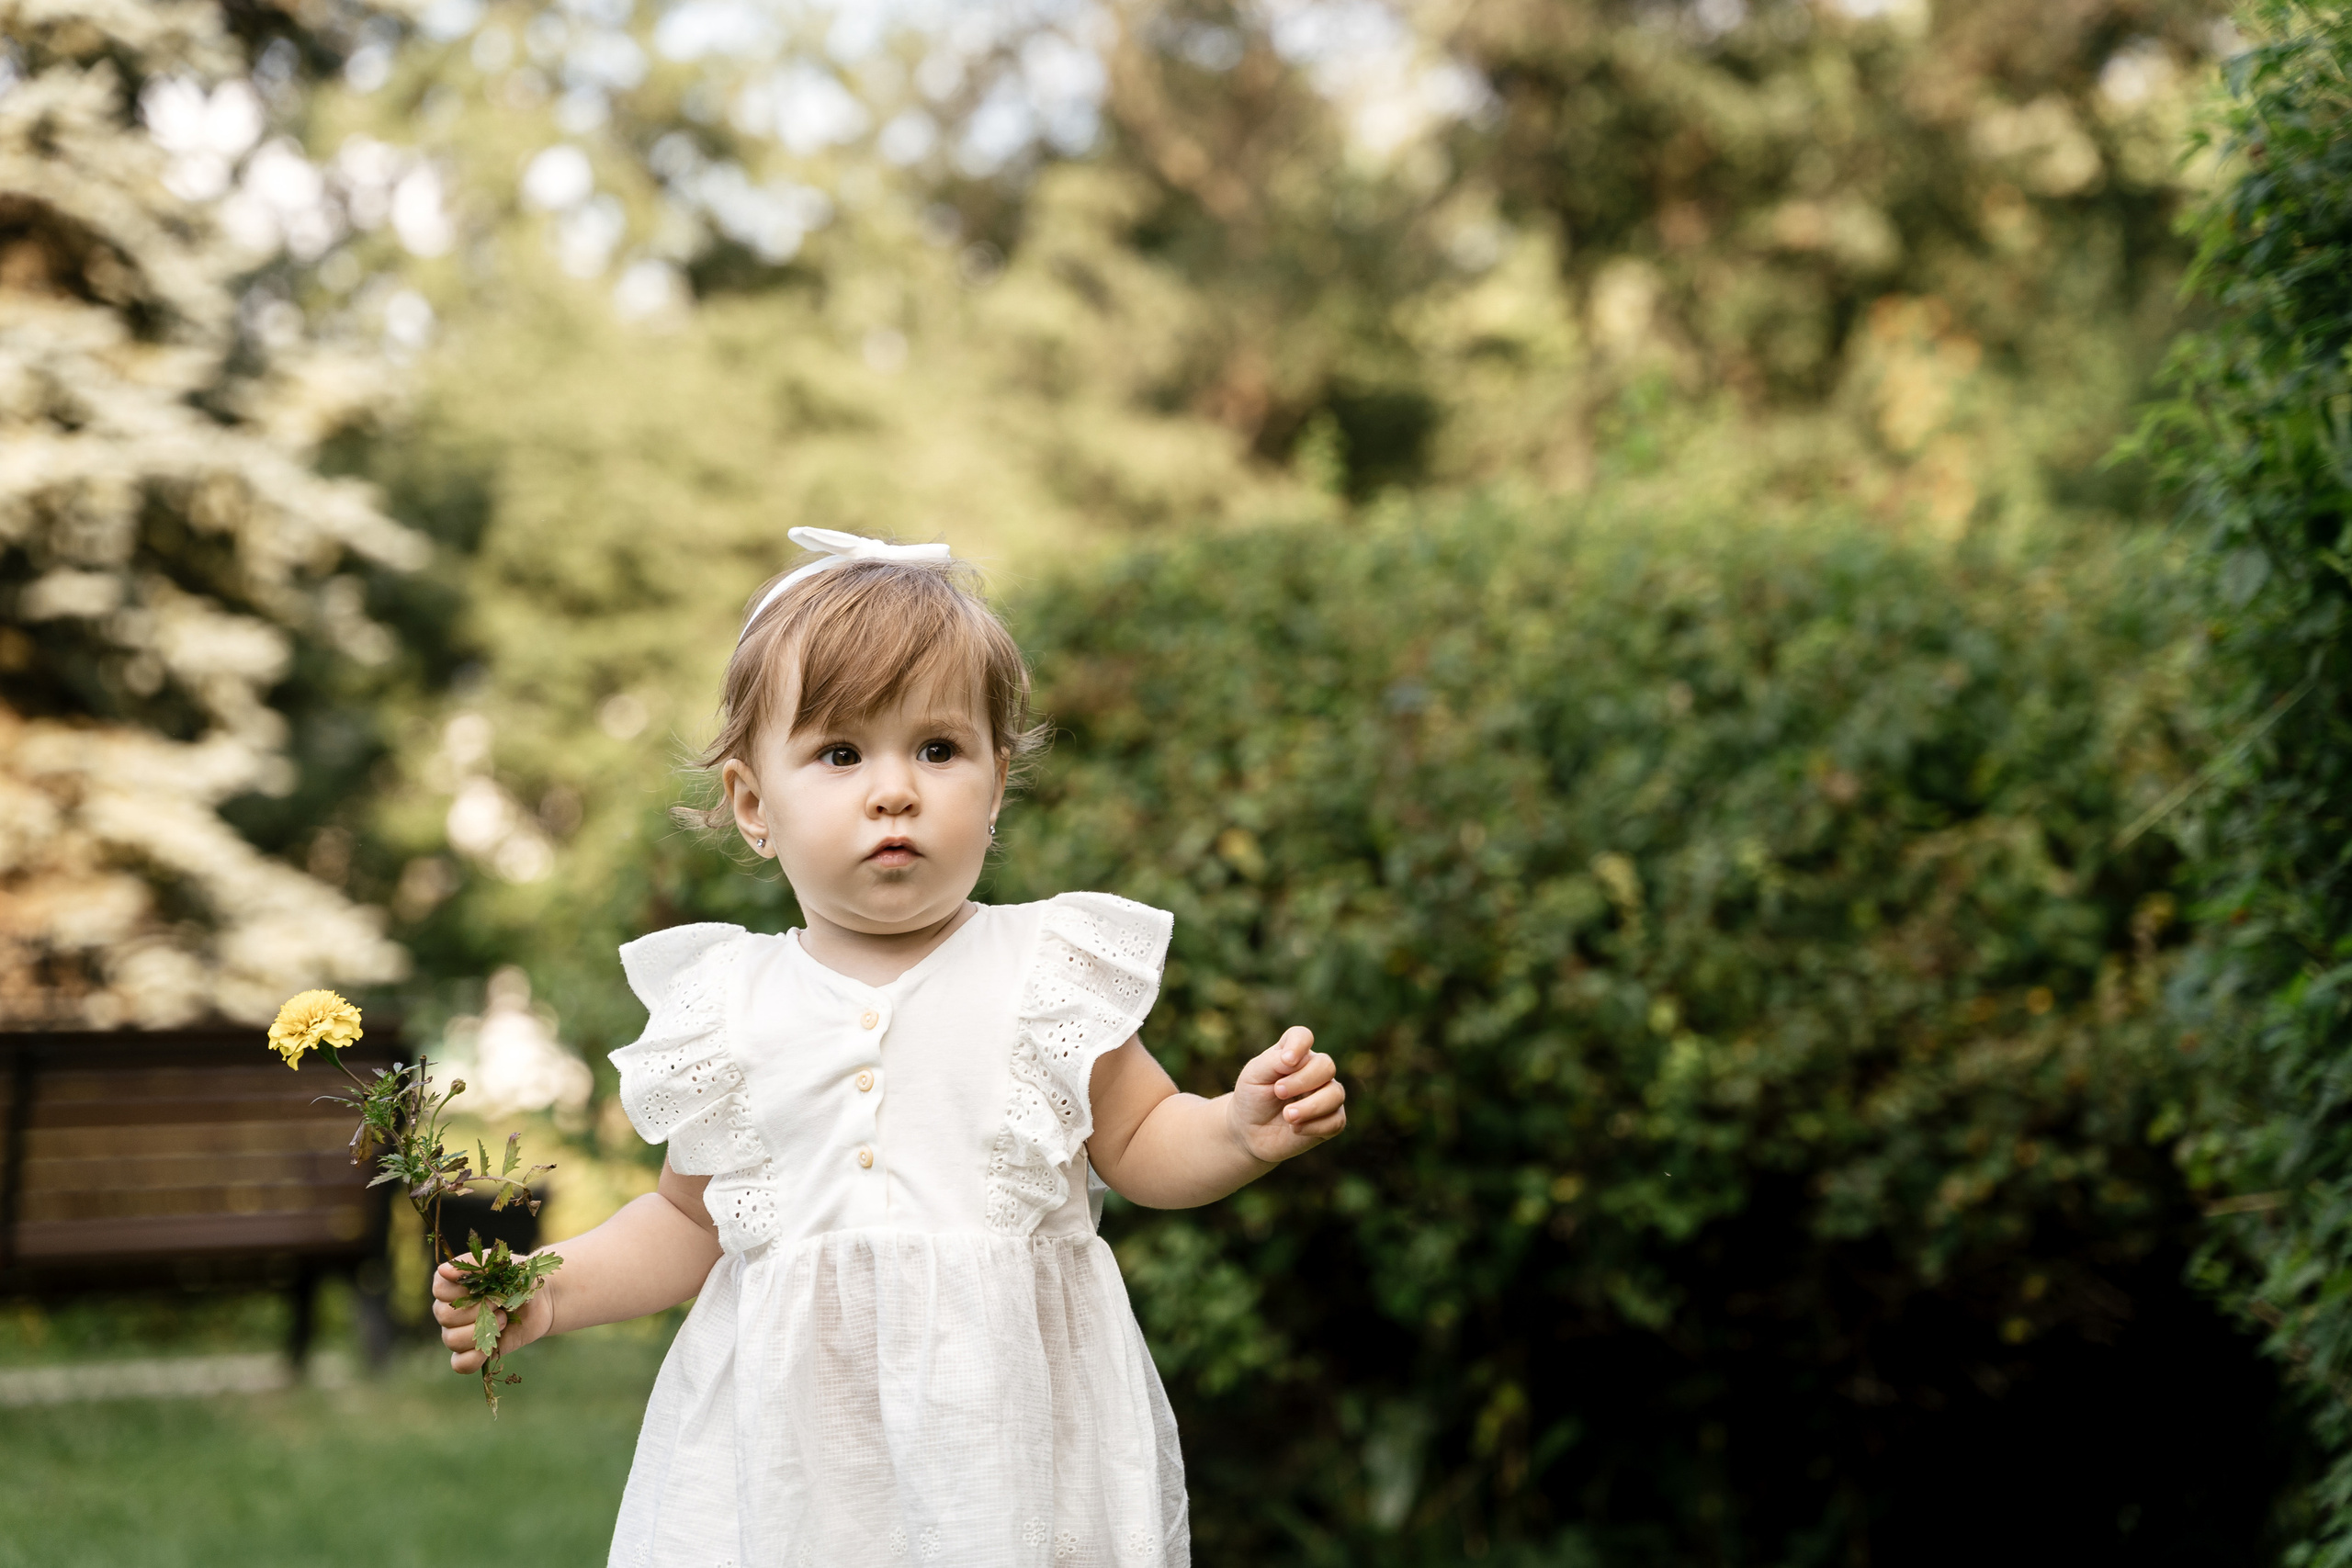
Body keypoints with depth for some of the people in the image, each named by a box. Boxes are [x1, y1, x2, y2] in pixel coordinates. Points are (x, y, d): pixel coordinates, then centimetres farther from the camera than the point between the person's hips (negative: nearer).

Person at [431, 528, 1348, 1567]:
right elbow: (692, 1219, 13)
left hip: (1010, 1420, -1)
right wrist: (553, 1291, 0)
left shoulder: (1048, 972, -2)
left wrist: (1243, 1131, -13)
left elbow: (1141, 1147, 6)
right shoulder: (728, 1006, 2)